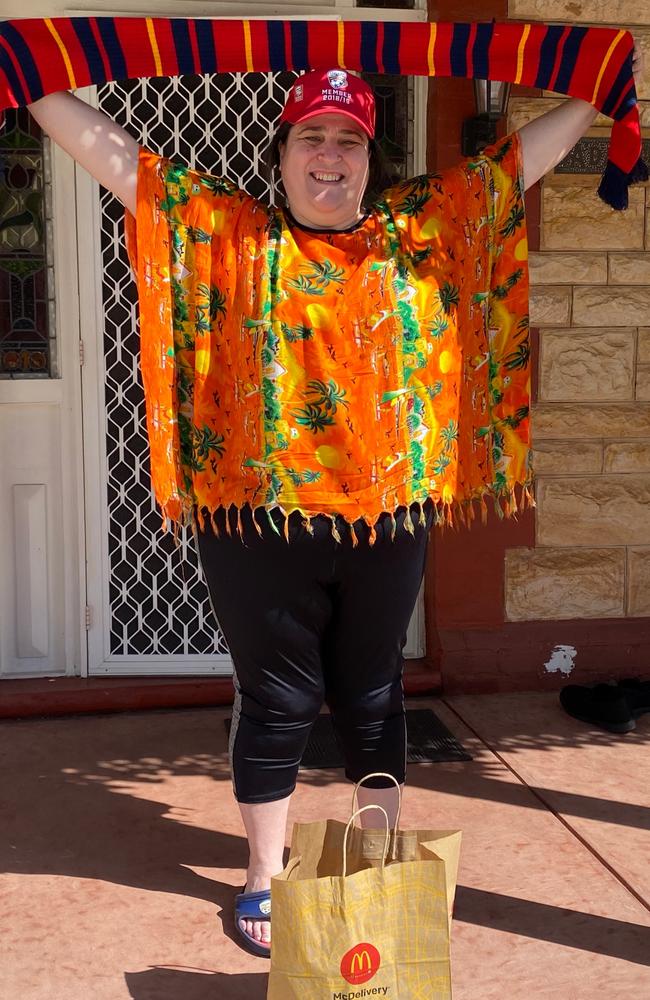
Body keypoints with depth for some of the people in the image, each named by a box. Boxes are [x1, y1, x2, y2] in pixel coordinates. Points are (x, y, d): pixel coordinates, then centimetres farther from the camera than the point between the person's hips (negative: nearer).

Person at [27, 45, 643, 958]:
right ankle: (265, 879, 30)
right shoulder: (222, 230, 4)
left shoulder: (424, 229, 8)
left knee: (373, 694, 17)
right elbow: (110, 149, 4)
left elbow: (523, 154, 14)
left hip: (386, 512, 2)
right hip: (260, 515, -1)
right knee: (275, 700, 11)